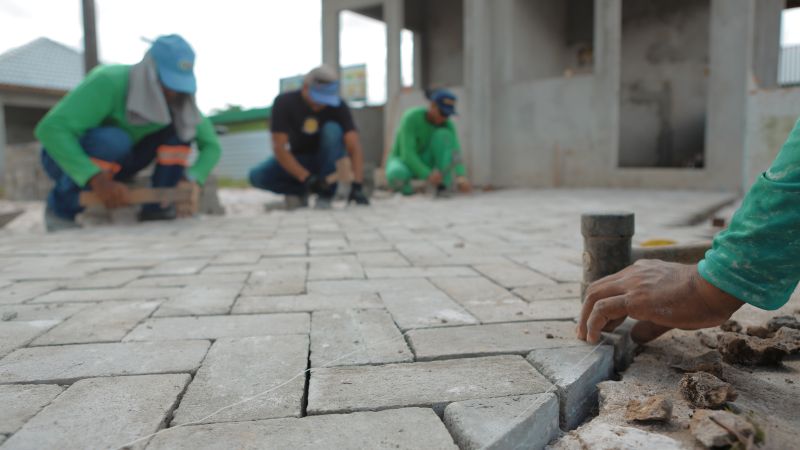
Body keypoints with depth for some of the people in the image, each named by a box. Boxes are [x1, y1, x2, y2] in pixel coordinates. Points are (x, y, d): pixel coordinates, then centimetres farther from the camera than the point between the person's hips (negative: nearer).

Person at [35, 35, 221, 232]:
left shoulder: (179, 96, -15)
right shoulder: (109, 82, -31)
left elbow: (211, 145, -12)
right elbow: (50, 129, -38)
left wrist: (192, 180, -33)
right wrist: (97, 179, -49)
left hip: (116, 162, 4)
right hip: (64, 158, -4)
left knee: (182, 124, -17)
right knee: (114, 141, -39)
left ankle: (158, 204, -11)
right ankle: (60, 209, -15)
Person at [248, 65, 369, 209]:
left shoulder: (338, 106, -19)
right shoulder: (285, 102, -19)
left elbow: (354, 147, -27)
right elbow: (279, 147, -24)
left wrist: (357, 185, -41)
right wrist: (306, 178, -37)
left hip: (324, 160, 0)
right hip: (296, 161, 1)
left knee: (332, 129, -30)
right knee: (257, 176, -24)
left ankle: (325, 197, -25)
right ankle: (300, 192, 1)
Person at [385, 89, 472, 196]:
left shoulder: (447, 124, -14)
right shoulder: (411, 118, -28)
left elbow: (455, 154, -24)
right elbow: (407, 155, -32)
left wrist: (461, 177, -43)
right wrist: (429, 175, -44)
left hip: (424, 163, 4)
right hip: (403, 162, -3)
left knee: (443, 134, -26)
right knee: (397, 175, -43)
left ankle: (444, 183, -19)